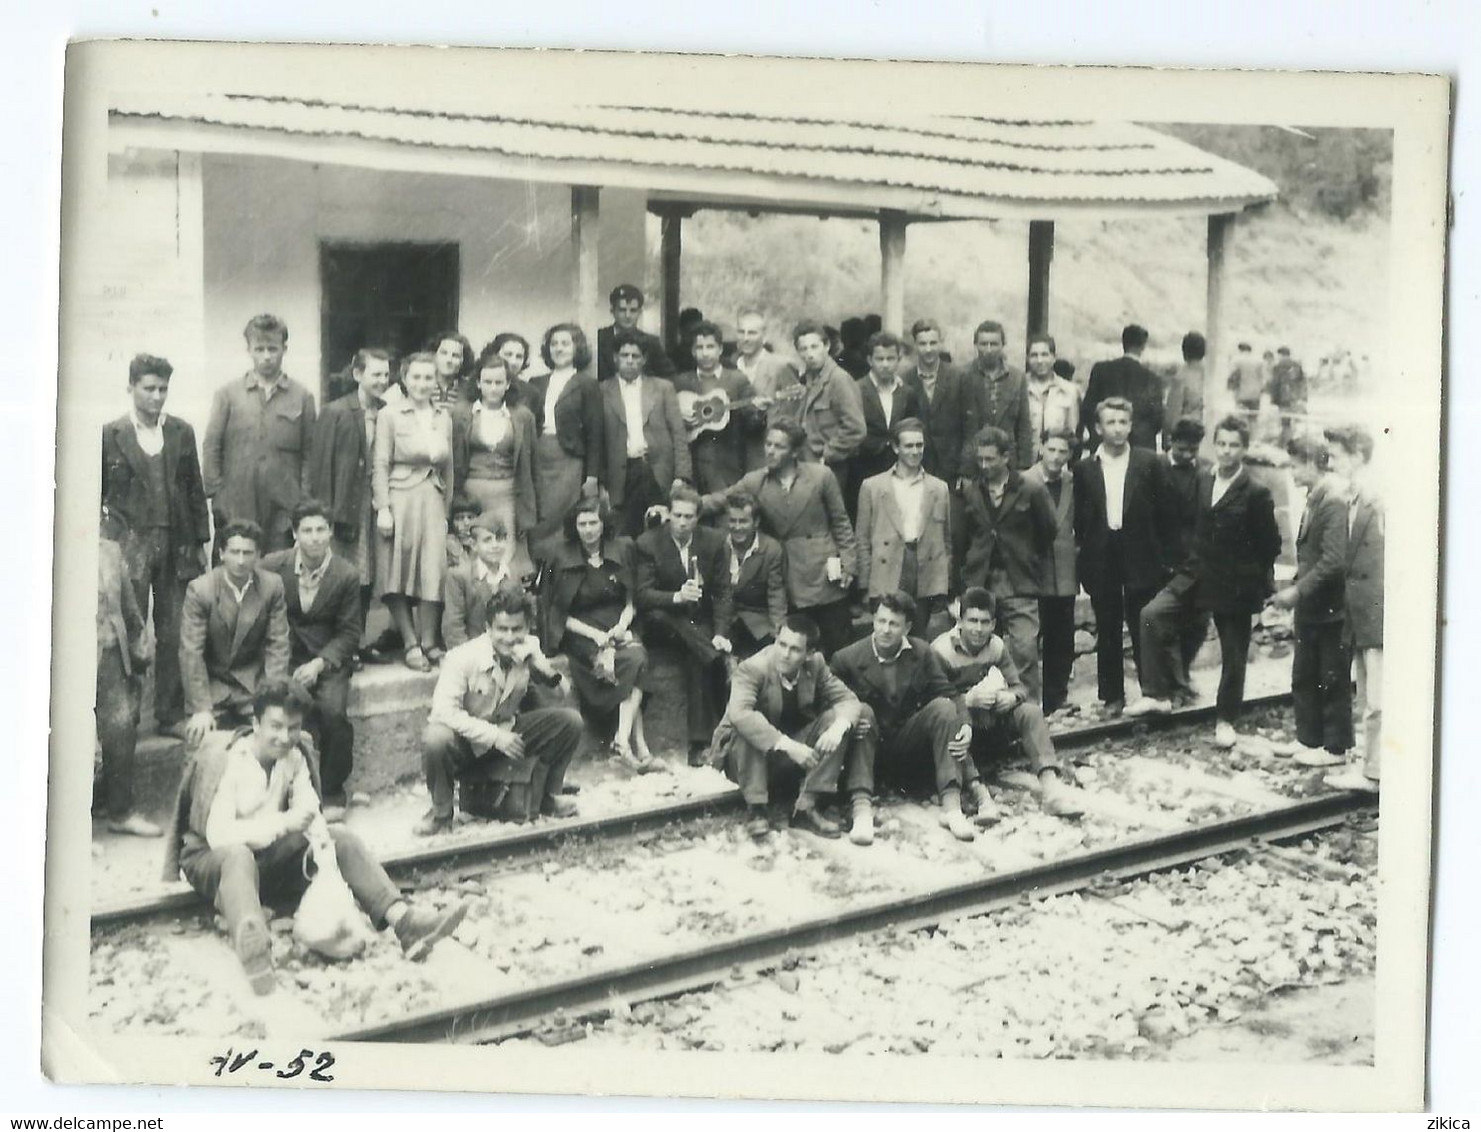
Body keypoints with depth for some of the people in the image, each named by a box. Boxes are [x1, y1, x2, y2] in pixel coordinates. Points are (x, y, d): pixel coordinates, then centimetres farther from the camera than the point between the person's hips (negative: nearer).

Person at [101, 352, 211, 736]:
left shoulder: (181, 432, 9)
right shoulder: (110, 435, 0)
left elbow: (195, 489, 11)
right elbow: (97, 495, 2)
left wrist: (200, 542, 8)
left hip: (176, 545, 3)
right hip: (130, 546, -2)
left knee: (173, 635, 5)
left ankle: (171, 713, 13)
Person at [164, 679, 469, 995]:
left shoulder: (295, 757, 2)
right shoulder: (225, 761, -18)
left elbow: (311, 815, -6)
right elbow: (219, 835, -25)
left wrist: (324, 847, -27)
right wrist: (283, 823, -28)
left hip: (267, 853, 6)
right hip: (211, 858, -6)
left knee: (340, 837, -12)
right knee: (239, 855, -41)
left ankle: (403, 921, -30)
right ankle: (252, 946, -73)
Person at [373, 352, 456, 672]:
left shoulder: (444, 417, 12)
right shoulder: (390, 415, -1)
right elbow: (380, 465, -5)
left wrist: (448, 507, 13)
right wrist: (383, 508, -12)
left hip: (434, 500, 4)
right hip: (400, 498, -4)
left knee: (434, 571, -2)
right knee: (400, 574, -3)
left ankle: (429, 642, 4)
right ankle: (411, 644, 4)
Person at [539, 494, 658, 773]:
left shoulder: (623, 549, 8)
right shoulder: (561, 558, 0)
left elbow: (631, 601, 12)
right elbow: (559, 614, 0)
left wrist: (621, 626, -9)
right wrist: (594, 635, -12)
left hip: (617, 627, 3)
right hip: (580, 634, -3)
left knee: (638, 655, -32)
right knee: (632, 661, -30)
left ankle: (623, 742, -36)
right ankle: (639, 746, -34)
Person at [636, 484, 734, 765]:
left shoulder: (714, 541, 1)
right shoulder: (648, 542, -6)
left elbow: (723, 592, 1)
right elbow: (642, 595, -13)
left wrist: (721, 634, -13)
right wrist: (676, 597, -31)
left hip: (701, 622, 1)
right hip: (662, 624, -1)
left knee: (696, 657, -30)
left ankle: (700, 742, -28)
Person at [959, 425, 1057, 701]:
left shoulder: (1032, 491, -2)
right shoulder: (970, 492, 8)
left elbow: (1048, 533, 5)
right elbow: (963, 537, 13)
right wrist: (966, 579, 8)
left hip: (1020, 585, -3)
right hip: (979, 584, 3)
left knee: (1025, 651, -8)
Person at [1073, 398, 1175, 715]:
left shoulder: (1150, 463, 0)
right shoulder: (1084, 469, 4)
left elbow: (1164, 512, 2)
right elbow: (1080, 518, 8)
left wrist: (1164, 557, -1)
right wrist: (1086, 551, 1)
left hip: (1141, 557, -1)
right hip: (1101, 561, 2)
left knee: (1144, 629, 3)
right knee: (1107, 632, 8)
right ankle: (1111, 696, 17)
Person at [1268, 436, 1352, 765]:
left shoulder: (1334, 501, -18)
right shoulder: (1314, 499, 10)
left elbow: (1334, 560, -23)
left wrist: (1299, 590, -20)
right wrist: (1293, 590, 7)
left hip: (1330, 608, -9)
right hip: (1310, 608, 9)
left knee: (1333, 681, 3)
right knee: (1303, 678, 15)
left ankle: (1335, 748, 14)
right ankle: (1309, 740, 26)